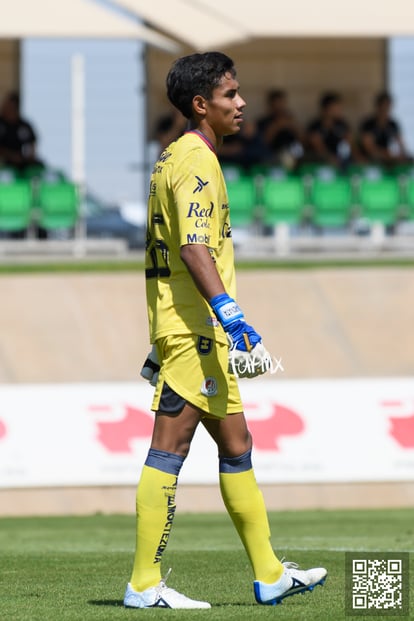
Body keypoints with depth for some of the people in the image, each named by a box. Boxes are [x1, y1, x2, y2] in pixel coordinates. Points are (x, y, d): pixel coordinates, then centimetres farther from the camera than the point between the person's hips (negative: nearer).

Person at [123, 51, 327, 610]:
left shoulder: (176, 160, 18)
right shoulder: (195, 163, -13)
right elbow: (193, 249, -24)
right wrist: (230, 314, -32)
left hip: (190, 329, 11)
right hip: (194, 330, -11)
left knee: (236, 447, 13)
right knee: (170, 451, -8)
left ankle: (269, 574, 18)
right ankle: (144, 584, -7)